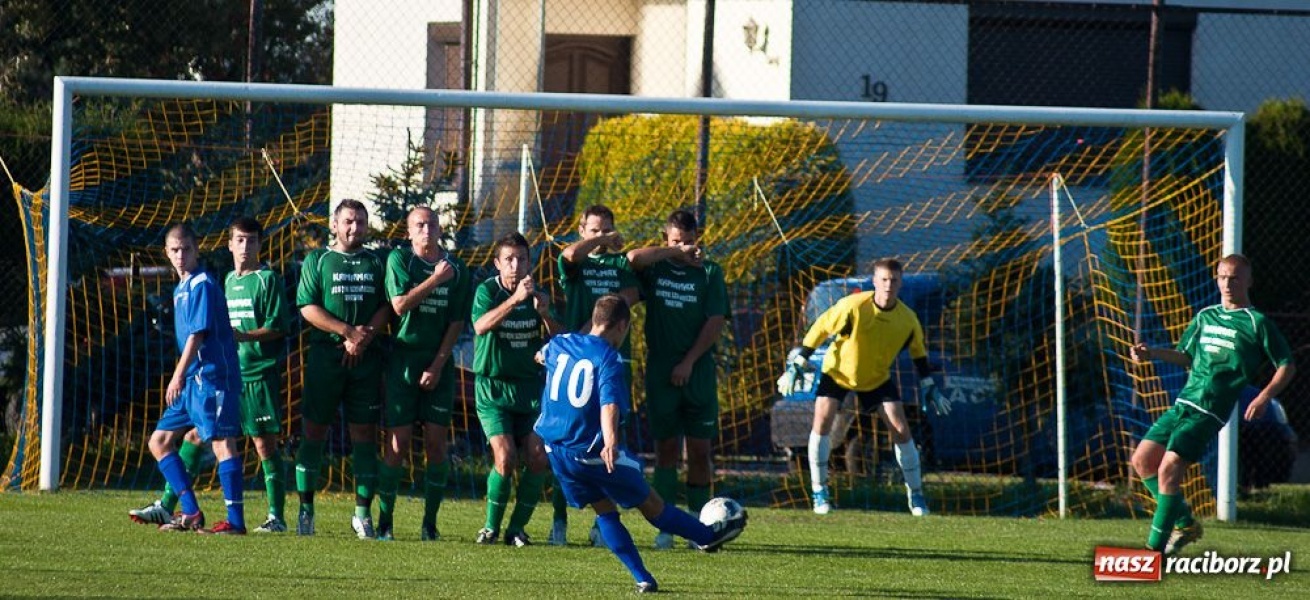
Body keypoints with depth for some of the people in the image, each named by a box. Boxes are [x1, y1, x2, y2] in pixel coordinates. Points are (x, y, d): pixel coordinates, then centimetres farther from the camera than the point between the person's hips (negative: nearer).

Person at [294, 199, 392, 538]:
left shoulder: (377, 263, 12)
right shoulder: (317, 261, 7)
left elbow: (387, 306, 4)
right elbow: (307, 307, -2)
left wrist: (365, 338, -11)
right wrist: (349, 330, -12)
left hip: (366, 357, 2)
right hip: (325, 354, -2)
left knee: (364, 433, 0)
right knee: (315, 431, -2)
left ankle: (363, 512, 4)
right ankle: (306, 508, 4)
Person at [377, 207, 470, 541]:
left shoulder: (457, 269, 6)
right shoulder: (400, 259, 0)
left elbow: (457, 322, 4)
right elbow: (400, 304, -13)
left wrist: (438, 365, -4)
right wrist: (435, 279, -14)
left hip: (439, 363, 2)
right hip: (403, 359, -2)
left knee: (436, 442, -2)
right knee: (398, 442, -5)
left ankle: (430, 523, 4)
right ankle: (385, 520, 2)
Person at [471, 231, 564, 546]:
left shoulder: (537, 295, 4)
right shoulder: (487, 290, -6)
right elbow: (481, 325, -27)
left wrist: (545, 314, -20)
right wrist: (515, 299, -37)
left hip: (530, 387, 4)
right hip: (493, 388, -4)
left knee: (539, 458, -8)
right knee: (505, 457, -17)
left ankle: (517, 527, 7)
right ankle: (492, 526, 1)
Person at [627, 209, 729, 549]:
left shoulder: (709, 272, 5)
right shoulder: (654, 269, 7)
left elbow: (717, 321, -2)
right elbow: (633, 259, -15)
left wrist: (689, 362, -8)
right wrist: (675, 252, -14)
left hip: (698, 371, 0)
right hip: (660, 370, 0)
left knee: (699, 450, 0)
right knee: (666, 448, 0)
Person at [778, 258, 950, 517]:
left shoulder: (908, 320, -17)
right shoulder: (853, 306, -28)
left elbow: (919, 352, 3)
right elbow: (821, 329, -16)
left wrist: (928, 387, 3)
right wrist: (797, 363, -15)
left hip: (877, 378, 2)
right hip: (838, 371, -2)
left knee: (901, 429, -7)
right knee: (822, 421, -21)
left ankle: (916, 495, 7)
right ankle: (819, 491, -8)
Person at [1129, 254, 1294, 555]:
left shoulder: (1257, 323, -2)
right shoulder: (1205, 317, 17)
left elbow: (1287, 367, -1)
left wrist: (1265, 396, -16)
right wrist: (1151, 353, 13)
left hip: (1210, 413, -7)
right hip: (1183, 404, 7)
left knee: (1169, 469, -17)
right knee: (1142, 459, 2)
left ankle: (1156, 548, -12)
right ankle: (1185, 522, 15)